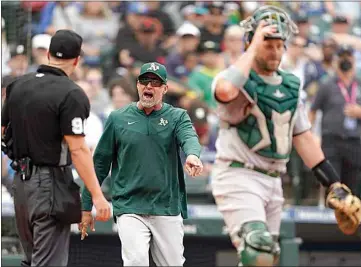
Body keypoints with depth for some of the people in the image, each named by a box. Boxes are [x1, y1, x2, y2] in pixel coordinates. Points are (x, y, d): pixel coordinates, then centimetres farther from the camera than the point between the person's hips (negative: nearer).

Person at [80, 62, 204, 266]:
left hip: (168, 210, 1)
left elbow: (189, 136, -16)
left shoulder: (177, 117, 7)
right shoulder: (118, 119, 8)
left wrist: (193, 155, -41)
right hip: (129, 209, -1)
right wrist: (87, 207, 8)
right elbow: (100, 163, 10)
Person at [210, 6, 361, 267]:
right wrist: (254, 48, -24)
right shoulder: (237, 79, -9)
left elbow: (303, 137, 17)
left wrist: (334, 185, 13)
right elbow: (225, 91, -36)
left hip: (273, 182, 8)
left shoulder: (291, 86, 13)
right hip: (238, 178, -8)